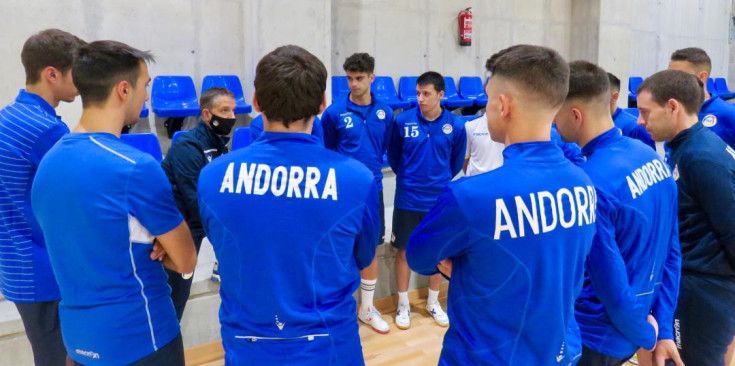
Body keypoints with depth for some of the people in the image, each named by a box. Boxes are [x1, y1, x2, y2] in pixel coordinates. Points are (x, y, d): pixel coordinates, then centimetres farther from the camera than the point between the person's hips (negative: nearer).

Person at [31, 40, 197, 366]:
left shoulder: (48, 163, 1)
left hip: (78, 336, 7)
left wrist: (146, 246, -2)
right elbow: (186, 261, -14)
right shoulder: (136, 168, -23)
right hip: (140, 340, -7)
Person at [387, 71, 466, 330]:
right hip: (407, 199, -1)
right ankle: (403, 304, 25)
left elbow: (457, 161, 8)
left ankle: (433, 302, 31)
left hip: (440, 199, 1)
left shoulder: (455, 126, -8)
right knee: (404, 250, 8)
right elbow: (393, 155, 6)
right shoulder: (402, 121, -9)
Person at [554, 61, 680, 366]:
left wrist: (646, 336, -4)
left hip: (593, 338, -7)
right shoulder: (651, 156, -2)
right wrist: (662, 329, 7)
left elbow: (612, 285, -22)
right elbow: (672, 252, 3)